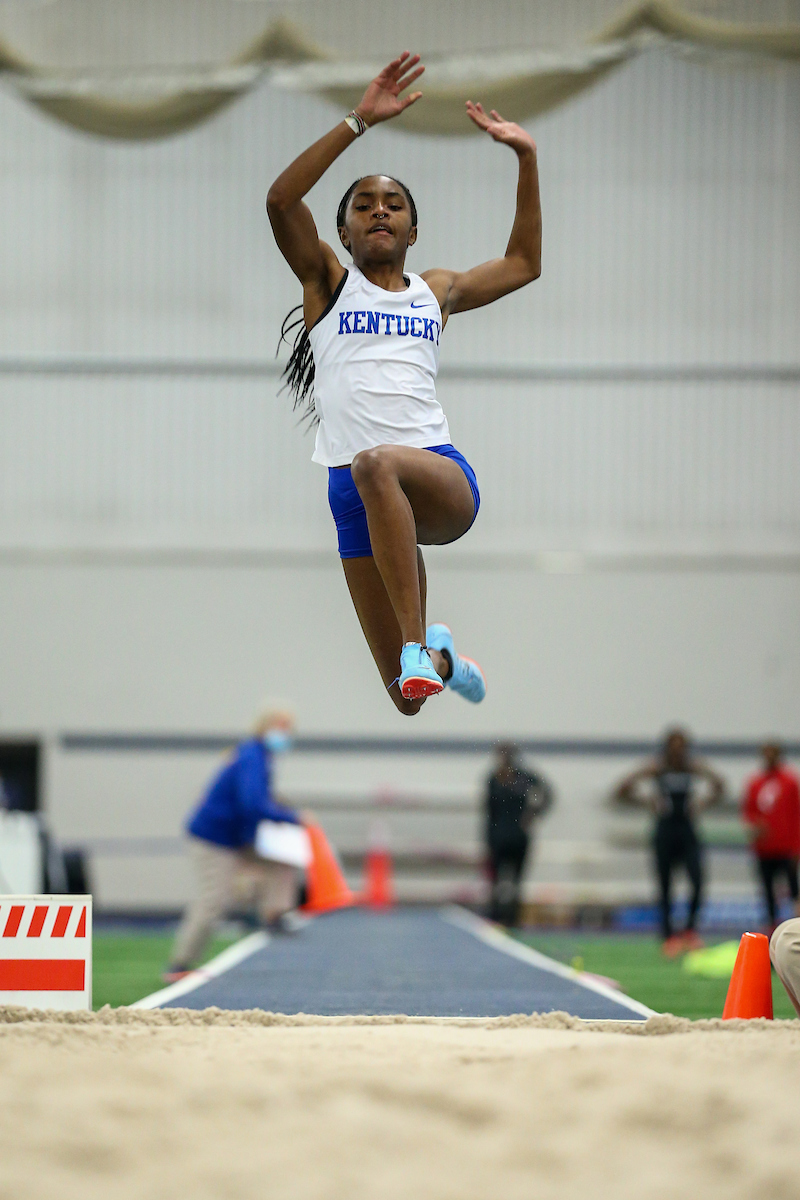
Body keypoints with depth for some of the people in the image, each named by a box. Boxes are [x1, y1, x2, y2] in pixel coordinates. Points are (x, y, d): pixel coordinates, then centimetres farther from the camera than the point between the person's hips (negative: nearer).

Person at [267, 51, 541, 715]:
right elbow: (280, 199, -3)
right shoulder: (329, 282, 13)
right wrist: (359, 121, -9)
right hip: (357, 495, 0)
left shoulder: (435, 291, 21)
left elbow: (523, 263, 34)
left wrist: (527, 157, 28)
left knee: (377, 465, -41)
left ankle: (420, 648, -40)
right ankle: (439, 659, 38)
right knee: (408, 698, -2)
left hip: (444, 474, 0)